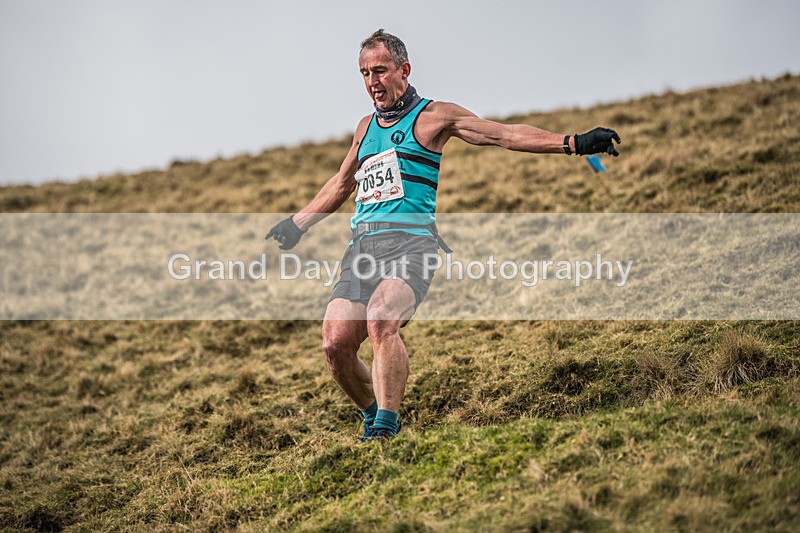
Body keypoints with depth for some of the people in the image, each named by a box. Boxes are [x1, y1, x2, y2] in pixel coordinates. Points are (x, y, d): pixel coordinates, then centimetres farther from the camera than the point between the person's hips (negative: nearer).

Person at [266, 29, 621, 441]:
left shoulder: (432, 116, 6)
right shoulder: (366, 127, 23)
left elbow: (503, 135, 0)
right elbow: (340, 185, 38)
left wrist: (574, 142, -10)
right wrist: (297, 224, 44)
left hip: (410, 241, -5)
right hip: (362, 247, 5)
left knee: (381, 322, -31)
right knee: (335, 343, -10)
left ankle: (386, 424, -24)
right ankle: (373, 414, 13)